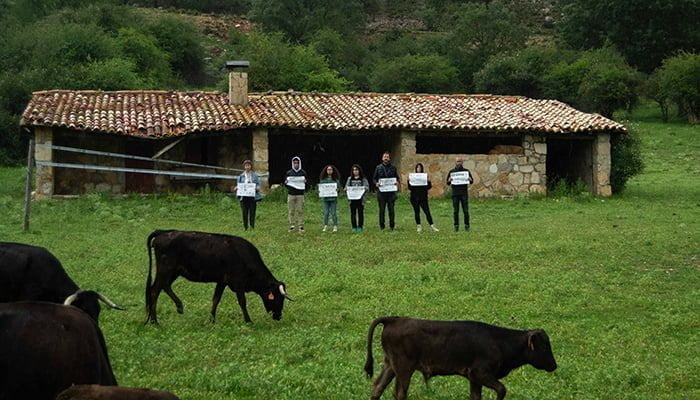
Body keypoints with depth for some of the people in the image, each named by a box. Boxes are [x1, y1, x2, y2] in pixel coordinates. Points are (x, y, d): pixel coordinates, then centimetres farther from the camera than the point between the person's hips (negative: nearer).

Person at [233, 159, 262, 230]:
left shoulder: (255, 176, 8)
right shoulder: (241, 176, 11)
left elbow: (258, 185, 5)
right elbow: (238, 185, 10)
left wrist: (257, 188, -17)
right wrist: (236, 188, -13)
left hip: (252, 197, -1)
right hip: (244, 197, 1)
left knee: (252, 213, -3)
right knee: (244, 213, 0)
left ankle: (252, 227, 2)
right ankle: (245, 227, 7)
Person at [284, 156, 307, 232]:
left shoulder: (303, 172, 8)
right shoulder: (289, 172, 10)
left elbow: (307, 183, 9)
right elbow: (285, 183, 13)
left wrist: (305, 182, -14)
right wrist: (285, 182, -10)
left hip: (300, 194, -1)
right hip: (291, 194, 1)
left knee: (300, 211, -5)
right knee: (291, 211, 0)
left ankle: (301, 226, -3)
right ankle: (291, 226, 4)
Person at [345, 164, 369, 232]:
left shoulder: (363, 179, 4)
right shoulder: (350, 179, 11)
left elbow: (367, 187, -1)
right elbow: (346, 187, 9)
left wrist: (366, 188, -24)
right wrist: (346, 189, -14)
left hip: (360, 199, -2)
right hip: (352, 199, 2)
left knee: (360, 213, -1)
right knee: (353, 213, 2)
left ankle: (360, 227, 7)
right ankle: (354, 227, 8)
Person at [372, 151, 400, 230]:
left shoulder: (393, 168, 11)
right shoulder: (378, 168, 7)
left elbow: (397, 178, 15)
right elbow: (374, 178, 9)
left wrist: (397, 182, -8)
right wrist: (376, 183, -12)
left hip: (391, 192, 1)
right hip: (381, 191, -1)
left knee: (391, 209, 1)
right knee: (382, 209, 0)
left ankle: (391, 226, 8)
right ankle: (382, 226, 7)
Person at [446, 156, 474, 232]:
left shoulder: (466, 171, 7)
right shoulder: (451, 171, 7)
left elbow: (472, 181, 11)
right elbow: (447, 183, 9)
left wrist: (470, 180, -12)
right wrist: (449, 180, -14)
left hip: (464, 193, 0)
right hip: (455, 194, 1)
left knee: (466, 211, -1)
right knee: (455, 211, 1)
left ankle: (466, 226, 5)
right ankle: (456, 226, 7)